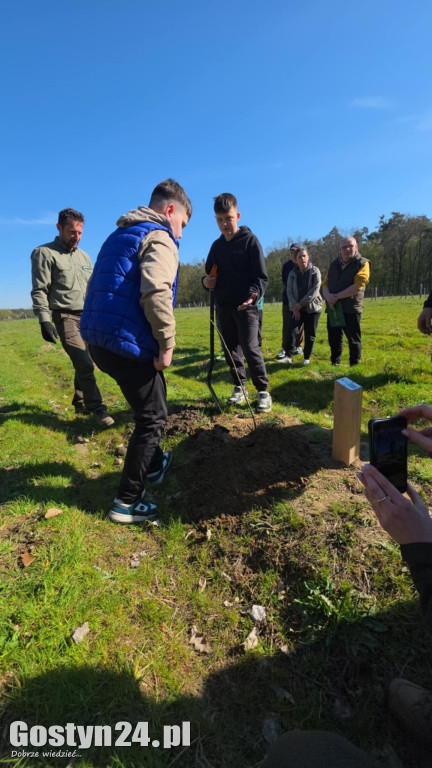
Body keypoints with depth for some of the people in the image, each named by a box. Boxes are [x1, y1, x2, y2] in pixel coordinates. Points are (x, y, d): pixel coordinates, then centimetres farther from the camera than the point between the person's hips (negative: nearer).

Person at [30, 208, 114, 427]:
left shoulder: (84, 256, 16)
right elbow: (39, 291, -8)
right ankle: (97, 408, -3)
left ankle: (80, 403, 25)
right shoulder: (45, 253, -4)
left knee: (83, 364, 10)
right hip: (66, 318, -6)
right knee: (85, 365, -13)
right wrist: (44, 320, -17)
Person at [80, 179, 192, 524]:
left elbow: (103, 287, 22)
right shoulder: (160, 239, -7)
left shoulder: (119, 235, 22)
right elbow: (156, 294, -24)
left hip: (98, 339, 9)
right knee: (153, 417, 5)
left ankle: (153, 464, 42)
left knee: (148, 406, 25)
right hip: (128, 343, -9)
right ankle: (126, 503, 12)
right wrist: (167, 344, -15)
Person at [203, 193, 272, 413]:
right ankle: (240, 387, 24)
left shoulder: (250, 240, -3)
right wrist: (206, 281, -3)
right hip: (223, 306, 6)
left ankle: (263, 391, 3)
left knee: (250, 348, -11)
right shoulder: (217, 246, 13)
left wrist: (254, 294, -28)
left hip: (246, 306, -5)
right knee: (230, 349, 9)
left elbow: (261, 276, -8)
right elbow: (210, 272, 21)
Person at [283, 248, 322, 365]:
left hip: (312, 308, -2)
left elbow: (315, 290, -12)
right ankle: (288, 356, -7)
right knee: (291, 331, -11)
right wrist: (294, 307, -11)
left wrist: (301, 304, -15)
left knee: (310, 335, 2)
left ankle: (307, 358, 13)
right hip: (296, 308, 2)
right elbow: (289, 291, 0)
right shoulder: (292, 273, 4)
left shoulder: (315, 271, -4)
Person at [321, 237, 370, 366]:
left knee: (353, 340, 3)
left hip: (351, 309, -5)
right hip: (333, 308, 5)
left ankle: (354, 365, 14)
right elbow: (325, 283, 9)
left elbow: (358, 285, -15)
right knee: (334, 339, 11)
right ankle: (335, 364, 24)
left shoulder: (362, 264, -2)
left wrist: (337, 296, -17)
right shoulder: (334, 264, 15)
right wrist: (328, 296, -13)